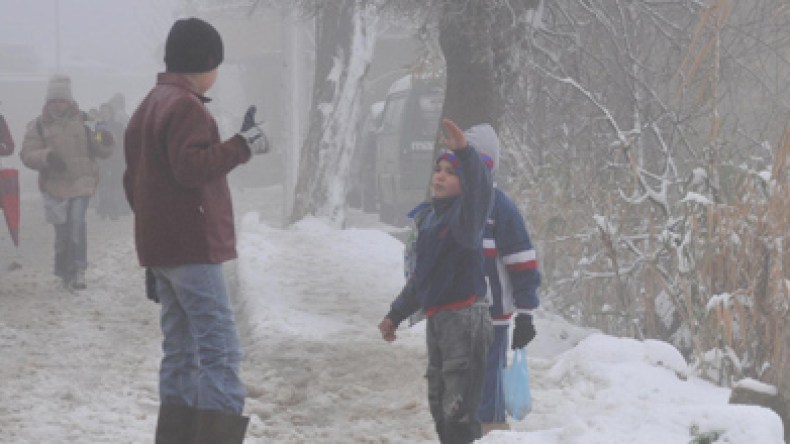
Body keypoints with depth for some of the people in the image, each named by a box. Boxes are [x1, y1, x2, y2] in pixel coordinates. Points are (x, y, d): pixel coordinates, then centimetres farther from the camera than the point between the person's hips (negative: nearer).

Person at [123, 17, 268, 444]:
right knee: (221, 352, -12)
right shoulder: (185, 106, -12)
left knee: (180, 353, 11)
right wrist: (242, 144, -17)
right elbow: (191, 167, -25)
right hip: (193, 248, -10)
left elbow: (134, 181, 22)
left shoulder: (147, 107, 18)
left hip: (159, 248, 10)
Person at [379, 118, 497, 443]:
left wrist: (466, 152, -53)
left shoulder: (465, 213, -10)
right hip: (435, 319, 9)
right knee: (439, 407, 17)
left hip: (464, 317, -9)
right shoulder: (428, 217, 14)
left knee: (458, 413, -16)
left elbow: (479, 190, -35)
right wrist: (396, 315, 31)